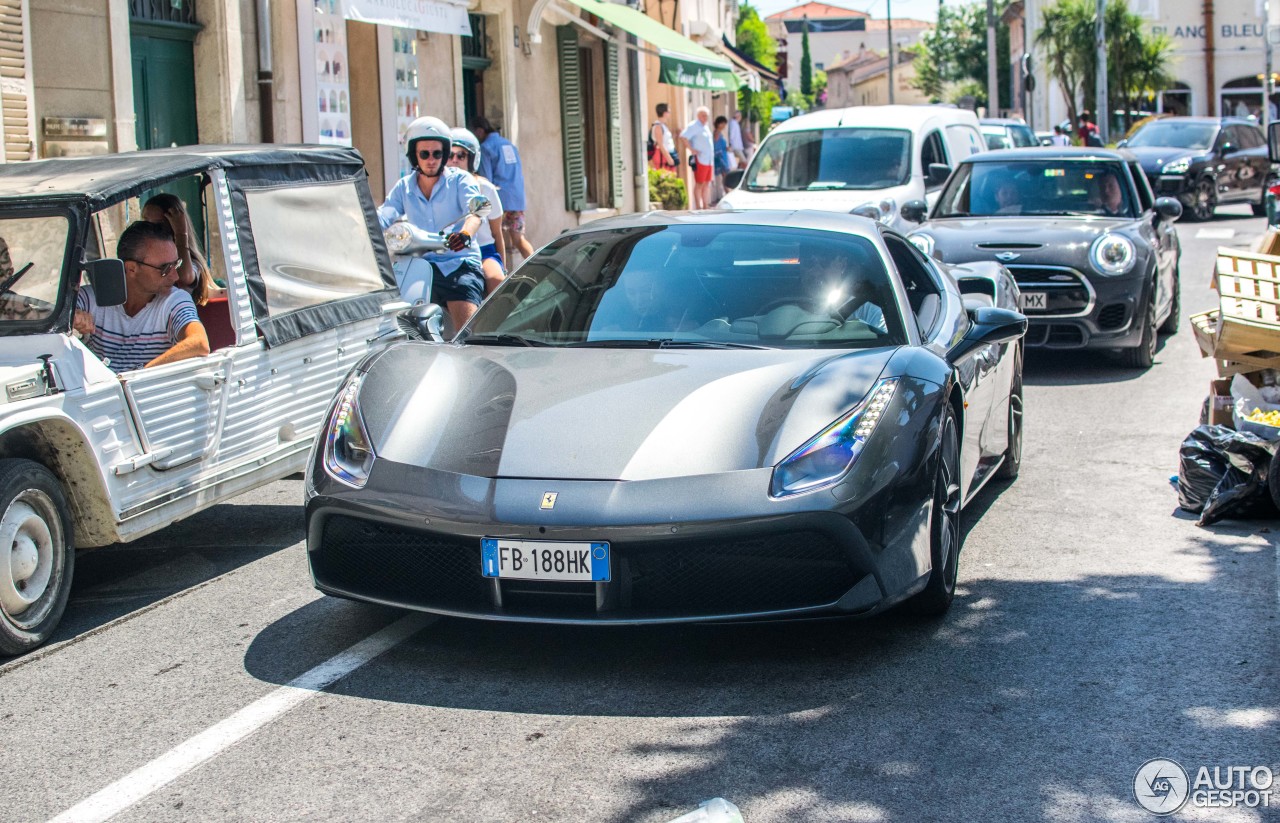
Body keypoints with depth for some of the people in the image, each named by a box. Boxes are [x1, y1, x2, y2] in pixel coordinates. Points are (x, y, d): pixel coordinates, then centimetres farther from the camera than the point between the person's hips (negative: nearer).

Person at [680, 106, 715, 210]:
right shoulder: (693, 126, -8)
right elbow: (683, 137, -20)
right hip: (700, 160, -9)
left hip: (709, 160, 9)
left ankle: (705, 206, 15)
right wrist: (691, 149, -20)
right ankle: (698, 207, -4)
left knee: (707, 184, 10)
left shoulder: (706, 127, 19)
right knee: (699, 184, -6)